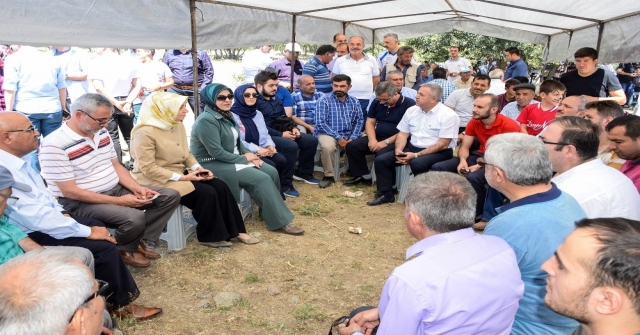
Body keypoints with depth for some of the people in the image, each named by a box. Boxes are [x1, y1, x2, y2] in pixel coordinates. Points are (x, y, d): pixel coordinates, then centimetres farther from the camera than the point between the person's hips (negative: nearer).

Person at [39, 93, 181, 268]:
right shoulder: (54, 145, -20)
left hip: (116, 189, 8)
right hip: (80, 202, -8)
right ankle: (127, 249, 1)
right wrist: (118, 201, -24)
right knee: (134, 218, -33)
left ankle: (143, 242, 3)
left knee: (170, 196, 0)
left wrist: (137, 187, -7)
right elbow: (69, 191, -22)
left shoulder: (101, 133, 4)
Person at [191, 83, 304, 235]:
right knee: (262, 179, -20)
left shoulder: (227, 115, 8)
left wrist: (249, 154, -4)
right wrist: (244, 158, -15)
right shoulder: (206, 120, -20)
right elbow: (216, 153, -24)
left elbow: (237, 142, 16)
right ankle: (280, 222, -10)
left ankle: (270, 210, 9)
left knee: (271, 172, -6)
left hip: (233, 159, 9)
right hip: (213, 165, -9)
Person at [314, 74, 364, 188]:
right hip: (327, 133, -4)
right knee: (327, 146, -36)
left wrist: (352, 138, -12)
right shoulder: (324, 101, -5)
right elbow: (320, 123, -13)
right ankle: (329, 175, -14)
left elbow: (359, 121, 5)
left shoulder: (354, 101, 9)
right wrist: (338, 138, -17)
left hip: (348, 135, 4)